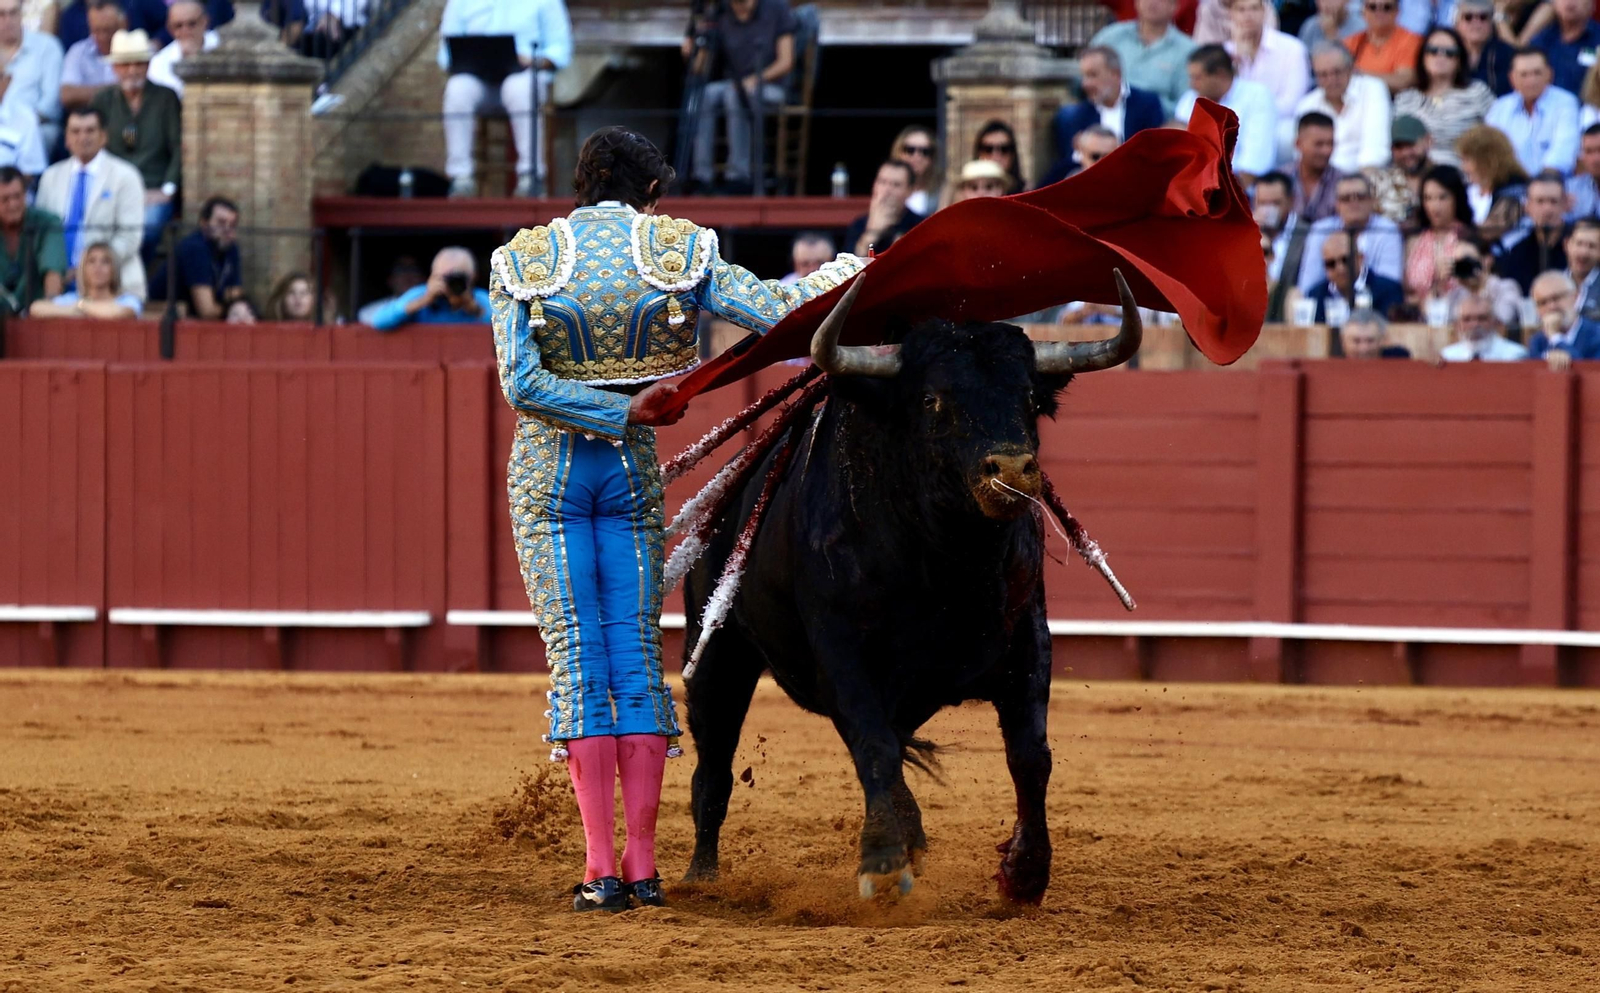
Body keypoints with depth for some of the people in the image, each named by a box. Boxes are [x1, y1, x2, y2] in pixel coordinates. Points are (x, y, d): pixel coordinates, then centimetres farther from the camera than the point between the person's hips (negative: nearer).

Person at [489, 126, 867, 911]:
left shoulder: (523, 262, -2)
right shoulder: (679, 251, -2)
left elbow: (521, 383, -10)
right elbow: (776, 311, -5)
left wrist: (623, 410, -8)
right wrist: (850, 270, 9)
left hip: (546, 471, 0)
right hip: (634, 468, 0)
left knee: (576, 656, 1)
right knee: (638, 654, 6)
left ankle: (600, 867, -7)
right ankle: (643, 864, 2)